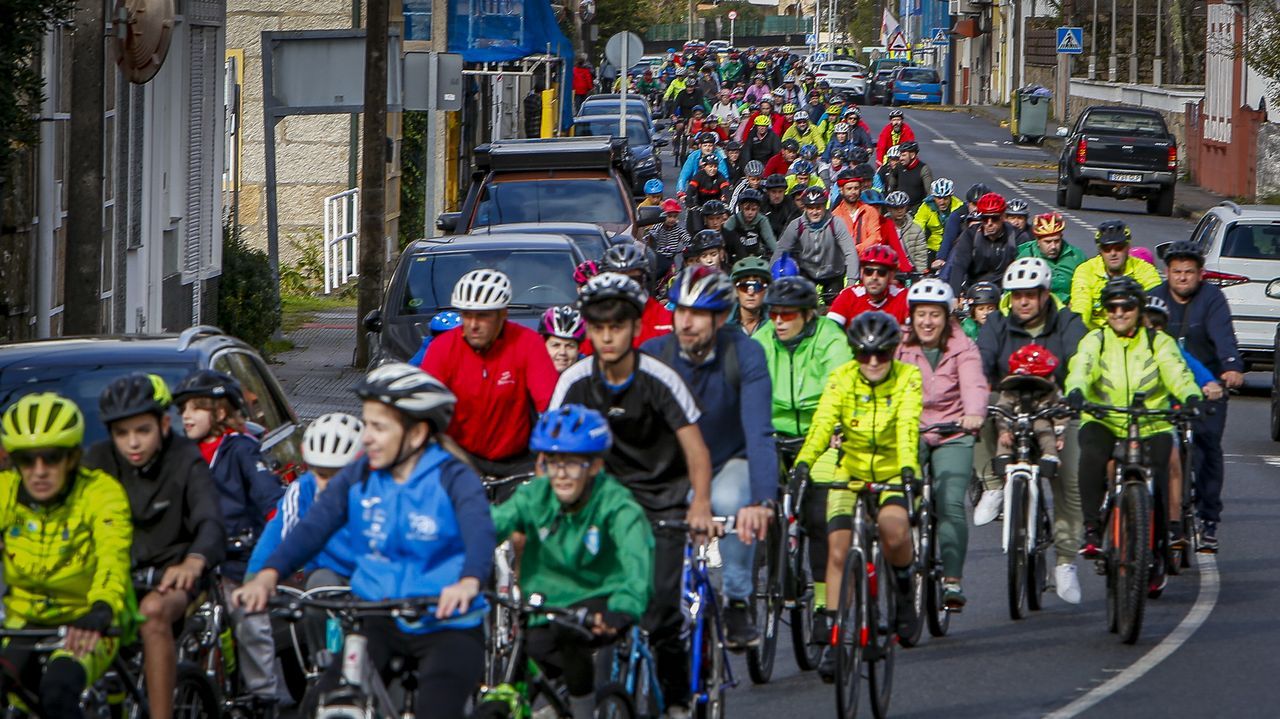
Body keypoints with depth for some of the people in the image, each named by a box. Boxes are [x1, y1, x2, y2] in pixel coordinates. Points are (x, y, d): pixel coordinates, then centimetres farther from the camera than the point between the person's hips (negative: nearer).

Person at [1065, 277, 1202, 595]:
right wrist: (1075, 392, -39)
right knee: (1092, 455, -33)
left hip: (1151, 426, 1)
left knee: (1156, 481, -15)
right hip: (1103, 423, -1)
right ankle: (1092, 529, -26)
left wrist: (1191, 396, -35)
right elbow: (1081, 368, -15)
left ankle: (1155, 554, 7)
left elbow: (1177, 373, -12)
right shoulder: (1095, 341, 5)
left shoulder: (1159, 343, 5)